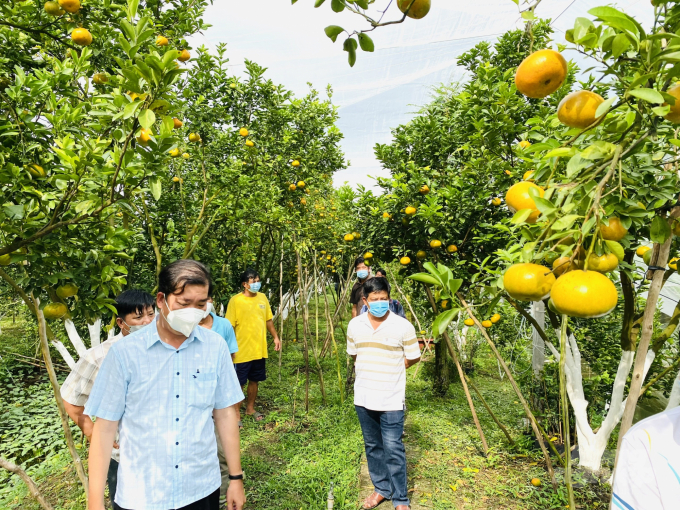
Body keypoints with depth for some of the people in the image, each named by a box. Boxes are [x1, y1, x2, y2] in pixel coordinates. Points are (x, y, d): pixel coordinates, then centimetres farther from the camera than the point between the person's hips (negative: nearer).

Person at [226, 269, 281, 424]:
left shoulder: (262, 298, 5)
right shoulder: (235, 301, -12)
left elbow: (268, 320, 14)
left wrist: (275, 337, 12)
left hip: (259, 350, 5)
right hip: (242, 351, -5)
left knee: (254, 380, 18)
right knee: (239, 383, 6)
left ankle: (250, 409, 36)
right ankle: (236, 414, 22)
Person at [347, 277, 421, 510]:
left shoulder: (403, 326, -13)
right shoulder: (354, 325, -2)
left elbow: (413, 359, -2)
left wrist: (388, 367, -3)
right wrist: (370, 369, 5)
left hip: (391, 400, -4)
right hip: (363, 398, 4)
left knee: (393, 449, 3)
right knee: (372, 446, 18)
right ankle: (382, 489, 38)